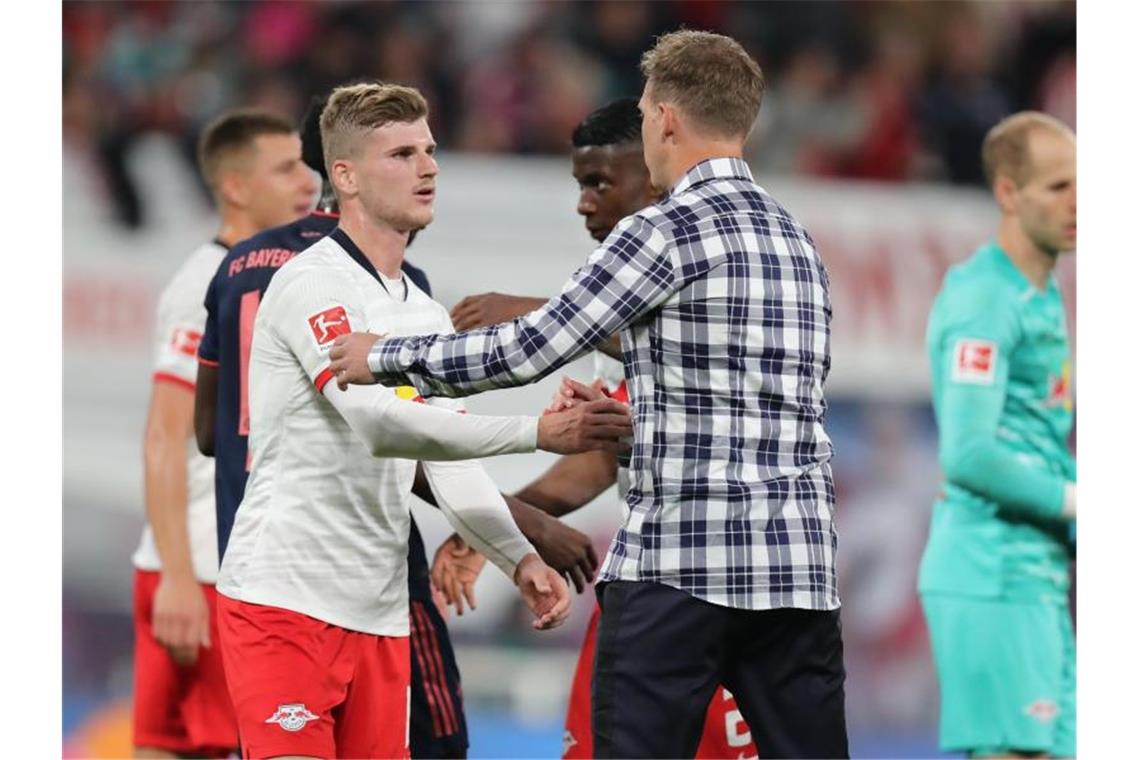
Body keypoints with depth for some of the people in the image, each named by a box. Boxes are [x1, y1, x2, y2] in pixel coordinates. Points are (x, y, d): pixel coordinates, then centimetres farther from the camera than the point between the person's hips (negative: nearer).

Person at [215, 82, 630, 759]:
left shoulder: (427, 315, 18)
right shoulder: (312, 284, -9)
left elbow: (450, 464, 18)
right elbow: (376, 423, -22)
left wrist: (521, 559, 1)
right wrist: (539, 433, -25)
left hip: (380, 616, 8)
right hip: (285, 598, -8)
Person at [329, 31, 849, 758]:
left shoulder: (666, 232, -8)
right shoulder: (797, 237, 16)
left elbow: (529, 351, -6)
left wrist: (387, 356, 7)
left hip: (678, 564, -7)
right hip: (800, 563, 7)